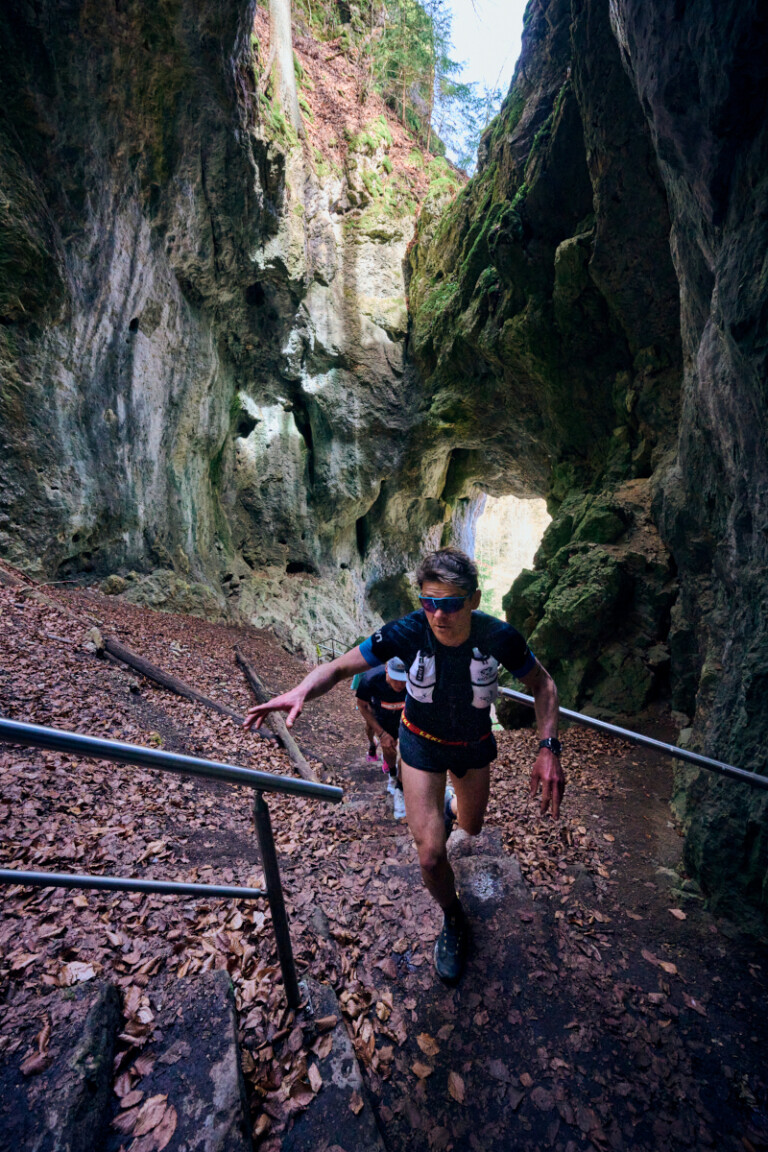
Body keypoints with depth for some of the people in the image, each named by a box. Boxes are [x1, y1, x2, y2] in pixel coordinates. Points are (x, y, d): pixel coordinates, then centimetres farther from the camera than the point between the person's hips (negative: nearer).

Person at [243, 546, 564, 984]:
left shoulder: (498, 636, -30)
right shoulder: (407, 632, -32)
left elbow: (543, 685, -13)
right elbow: (339, 667, -27)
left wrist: (549, 749, -24)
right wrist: (301, 692, -47)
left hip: (474, 743, 2)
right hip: (422, 742, -1)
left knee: (471, 827, 26)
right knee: (431, 855, -4)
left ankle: (451, 804, 65)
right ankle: (454, 921, 30)